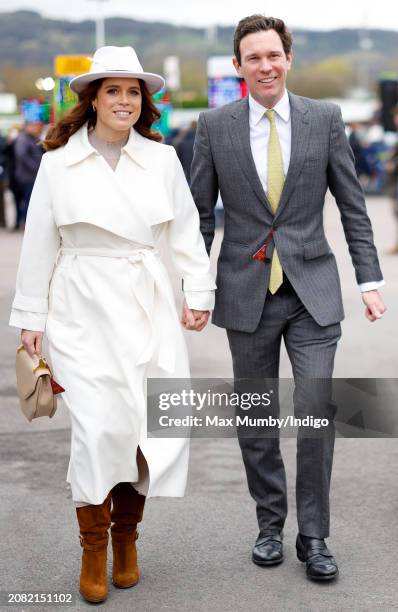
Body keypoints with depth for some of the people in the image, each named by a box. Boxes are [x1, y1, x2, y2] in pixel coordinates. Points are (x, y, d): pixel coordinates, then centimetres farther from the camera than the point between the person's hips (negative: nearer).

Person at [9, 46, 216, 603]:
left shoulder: (162, 159, 5)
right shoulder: (59, 162, 1)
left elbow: (186, 233, 11)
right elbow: (40, 245, 5)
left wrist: (199, 294, 6)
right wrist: (31, 317, 6)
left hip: (148, 306, 2)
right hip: (84, 310, -2)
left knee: (159, 424, 0)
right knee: (99, 427, -11)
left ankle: (126, 537, 21)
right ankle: (93, 551, 7)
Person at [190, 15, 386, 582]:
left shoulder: (325, 118, 1)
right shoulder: (215, 125, 1)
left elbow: (353, 207, 3)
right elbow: (201, 215, 5)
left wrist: (370, 280, -2)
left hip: (312, 290, -1)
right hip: (246, 294, 1)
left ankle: (313, 536, 8)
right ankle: (271, 524, 26)